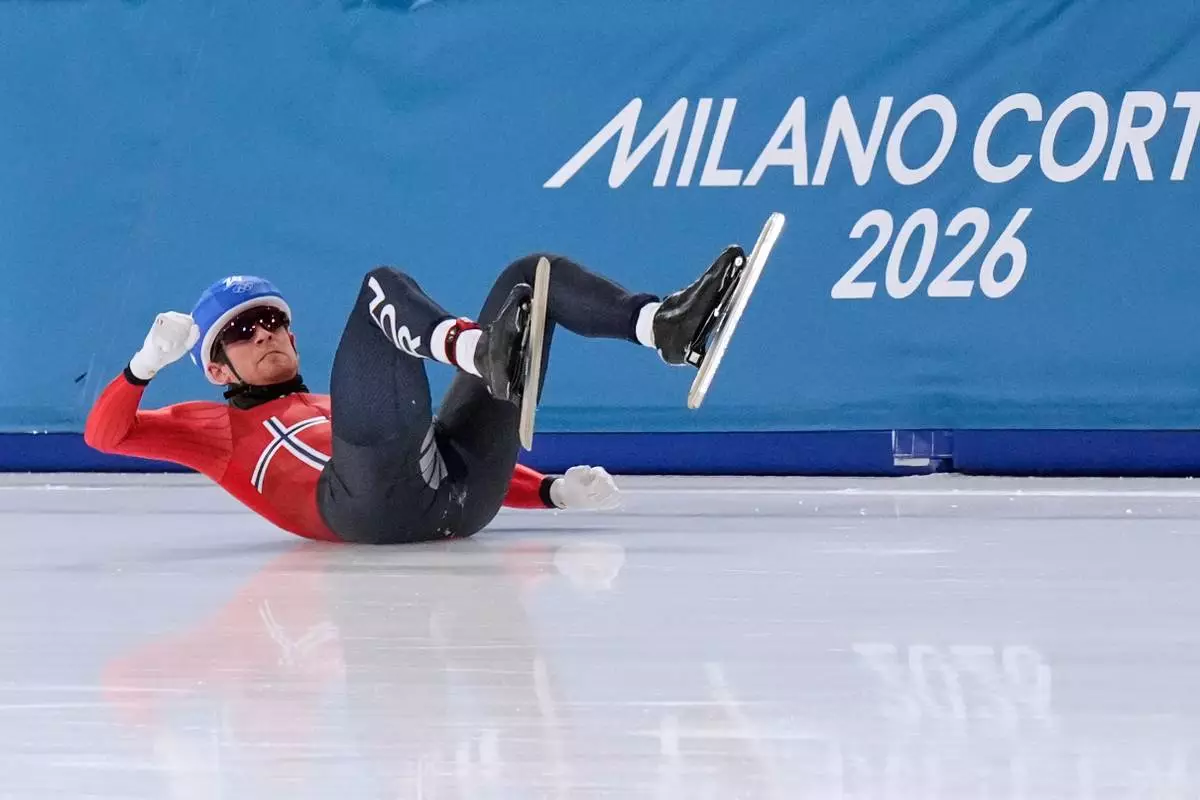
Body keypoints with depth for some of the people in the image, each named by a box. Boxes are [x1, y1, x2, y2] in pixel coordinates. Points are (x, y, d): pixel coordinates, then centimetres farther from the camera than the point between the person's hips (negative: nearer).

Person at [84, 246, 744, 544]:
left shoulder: (339, 411, 41)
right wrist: (147, 363, -2)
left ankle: (664, 324, -22)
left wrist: (551, 490, 20)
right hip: (366, 504, -5)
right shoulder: (219, 429, 30)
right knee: (384, 286, -13)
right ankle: (483, 349, -45)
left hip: (458, 497, 6)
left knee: (533, 275, 8)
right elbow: (104, 434, 17)